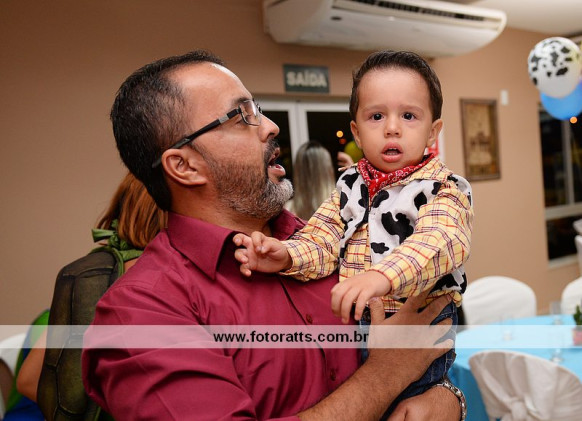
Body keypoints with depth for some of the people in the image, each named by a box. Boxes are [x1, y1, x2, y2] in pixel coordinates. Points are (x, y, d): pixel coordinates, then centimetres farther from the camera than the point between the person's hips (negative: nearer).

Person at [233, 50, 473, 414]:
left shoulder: (444, 189, -5)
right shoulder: (351, 186, 11)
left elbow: (437, 241, -23)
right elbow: (324, 236, 4)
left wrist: (383, 276, -41)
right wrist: (287, 255, -18)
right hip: (350, 324, 4)